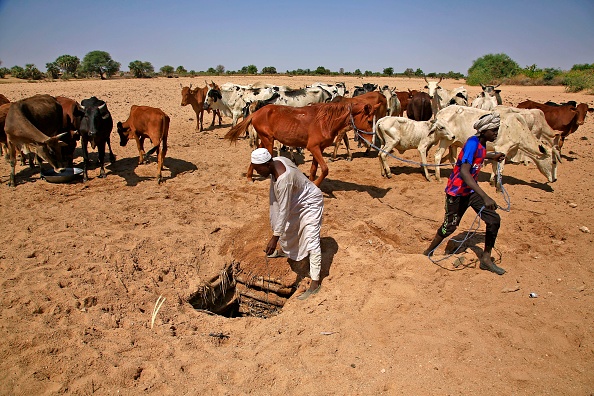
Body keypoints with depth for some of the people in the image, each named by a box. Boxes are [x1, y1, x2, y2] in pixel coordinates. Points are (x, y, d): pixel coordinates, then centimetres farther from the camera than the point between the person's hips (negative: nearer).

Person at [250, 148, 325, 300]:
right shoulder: (276, 160, -13)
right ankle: (284, 250, 55)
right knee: (287, 226, 27)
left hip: (310, 203, -10)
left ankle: (315, 283, -13)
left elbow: (284, 211, -35)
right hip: (297, 200, 10)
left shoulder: (283, 180, -39)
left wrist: (275, 237, -32)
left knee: (311, 240, -14)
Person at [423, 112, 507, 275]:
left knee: (494, 219, 0)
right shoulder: (473, 143, -24)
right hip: (456, 192, -8)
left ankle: (486, 258, 14)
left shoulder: (482, 144, 3)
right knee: (449, 226, 3)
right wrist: (485, 197, -44)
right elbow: (464, 172, -38)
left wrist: (492, 156, 24)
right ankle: (428, 253, 27)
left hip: (471, 190, 8)